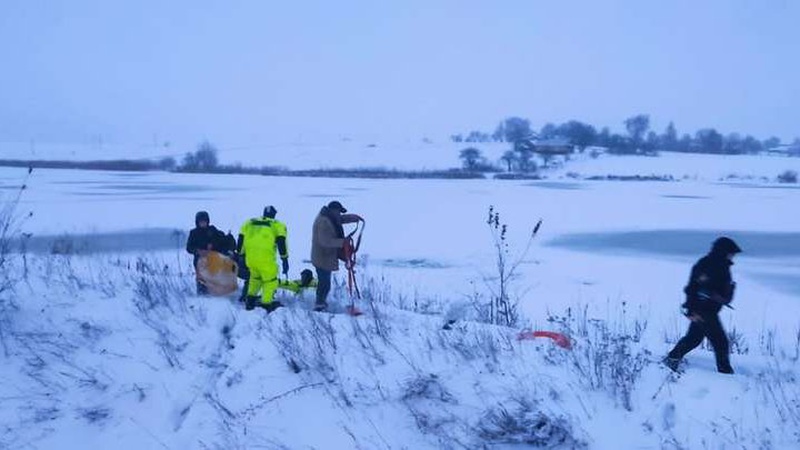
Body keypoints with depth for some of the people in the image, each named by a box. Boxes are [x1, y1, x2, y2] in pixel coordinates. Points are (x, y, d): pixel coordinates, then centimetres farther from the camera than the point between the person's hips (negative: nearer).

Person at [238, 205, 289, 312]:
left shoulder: (249, 223, 19)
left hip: (250, 258, 5)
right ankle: (266, 304, 12)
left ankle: (250, 300, 32)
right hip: (266, 259, -5)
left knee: (255, 276, 29)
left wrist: (239, 255, 27)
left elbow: (241, 240, 18)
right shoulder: (278, 225, 6)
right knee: (270, 280, 13)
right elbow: (281, 242, -3)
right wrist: (285, 260, -2)